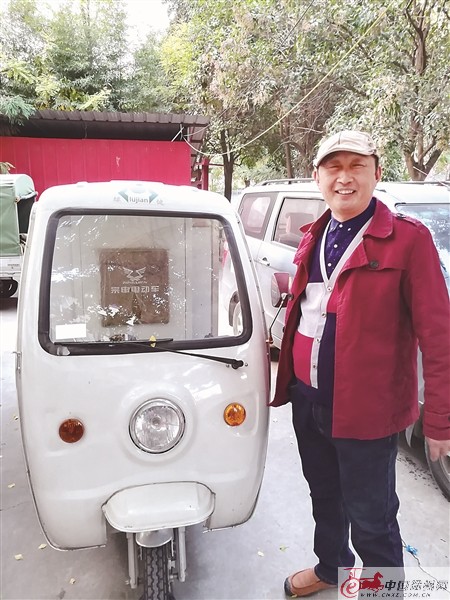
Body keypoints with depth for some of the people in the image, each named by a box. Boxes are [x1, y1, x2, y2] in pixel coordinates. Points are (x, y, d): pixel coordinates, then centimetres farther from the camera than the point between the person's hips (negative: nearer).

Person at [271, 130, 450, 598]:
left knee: (371, 519, 10)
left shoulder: (408, 239, -13)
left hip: (364, 408, -6)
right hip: (307, 399, 7)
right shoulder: (313, 238, 6)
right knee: (324, 497, 27)